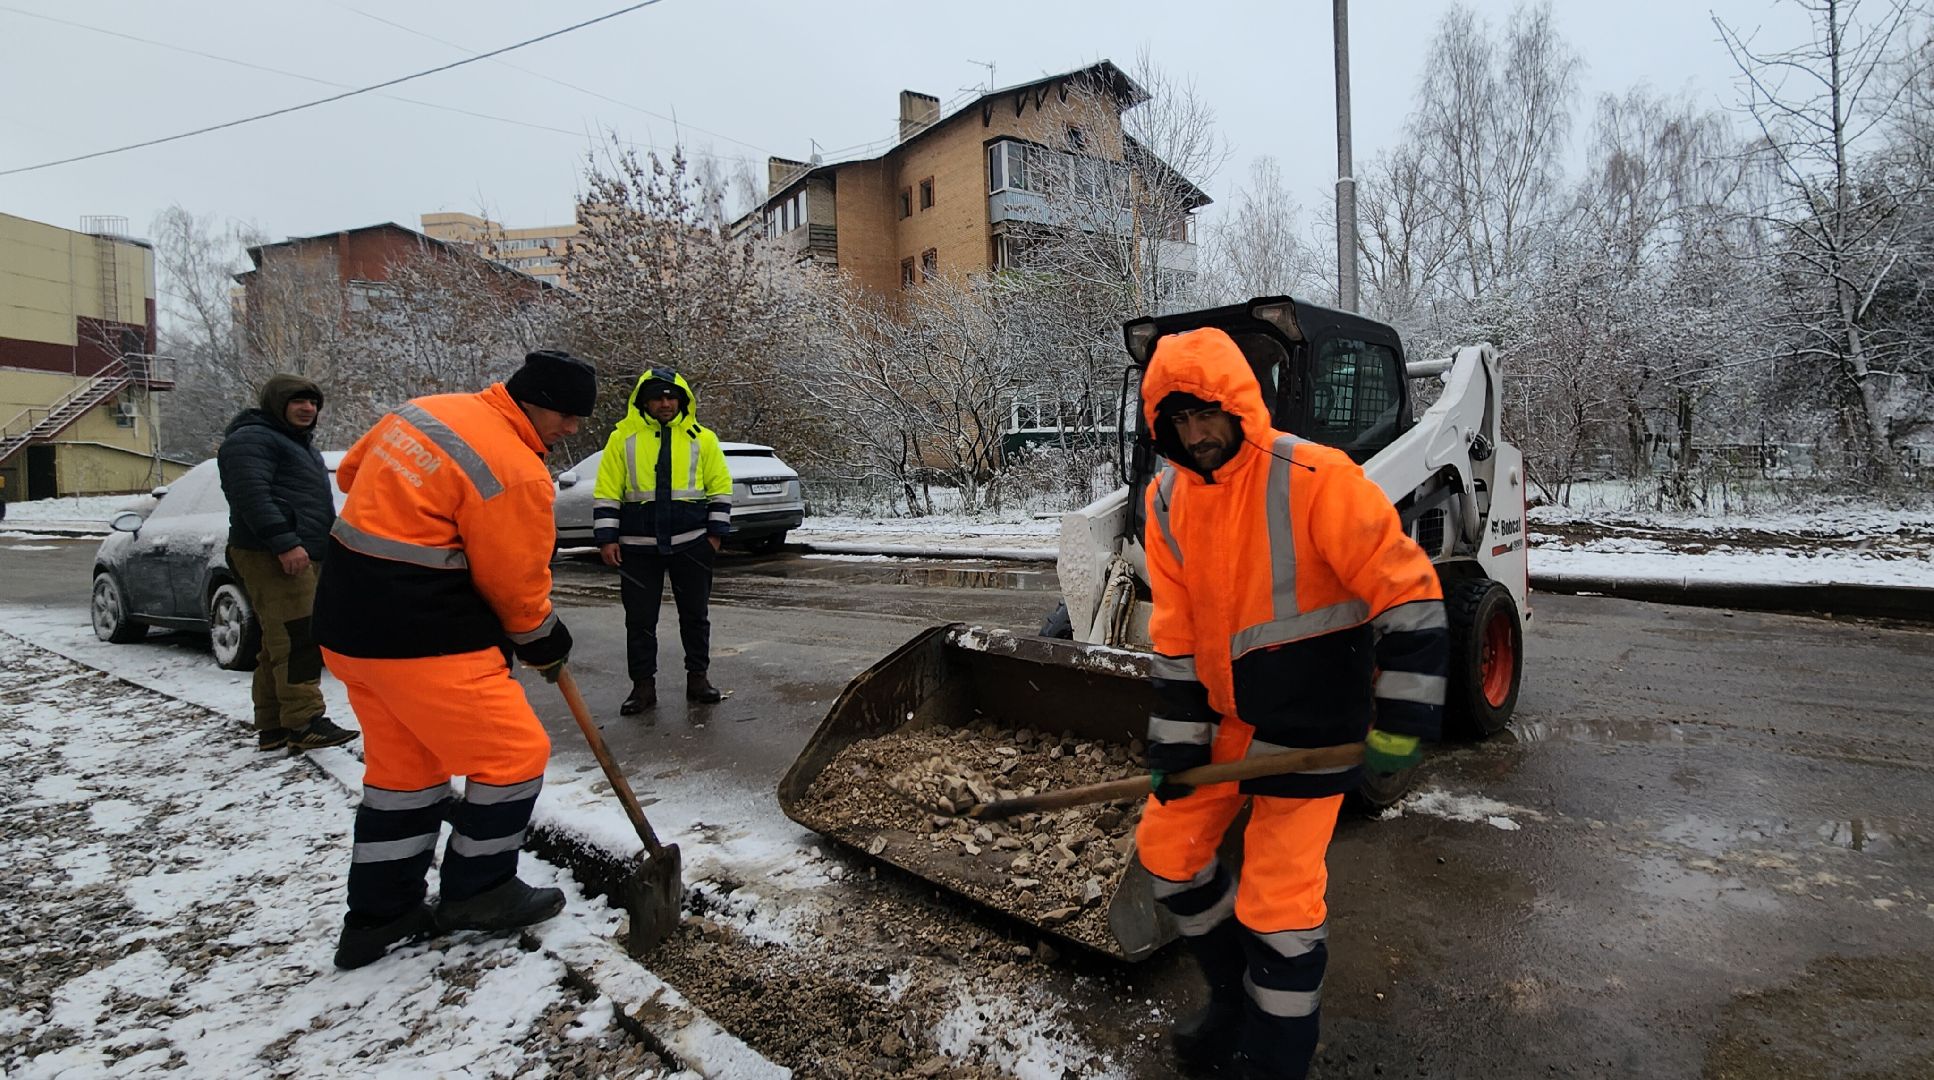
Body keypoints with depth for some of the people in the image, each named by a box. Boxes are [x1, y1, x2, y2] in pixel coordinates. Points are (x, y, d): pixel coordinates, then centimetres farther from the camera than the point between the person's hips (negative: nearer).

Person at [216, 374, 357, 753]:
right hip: (272, 557, -10)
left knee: (280, 645, 10)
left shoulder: (301, 444, 29)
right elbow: (252, 495, -19)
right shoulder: (252, 440, -4)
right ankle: (305, 723, -18)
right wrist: (285, 543, -26)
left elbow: (317, 502, 34)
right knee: (297, 640, -16)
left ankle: (273, 727, 13)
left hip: (305, 556, 10)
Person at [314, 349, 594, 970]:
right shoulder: (516, 473, -19)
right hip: (422, 638, -10)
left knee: (402, 764, 20)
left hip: (351, 624, 10)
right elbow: (516, 582, -10)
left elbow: (352, 471, 20)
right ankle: (478, 892, 20)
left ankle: (378, 915, 29)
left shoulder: (422, 411, 7)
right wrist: (544, 643, 8)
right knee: (514, 754, 3)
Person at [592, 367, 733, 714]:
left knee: (695, 615, 10)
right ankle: (643, 685, 17)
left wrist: (715, 533, 0)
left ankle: (697, 678, 23)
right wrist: (607, 538, -5)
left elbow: (720, 487, 5)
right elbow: (606, 491, 1)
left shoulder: (702, 438, 2)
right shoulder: (623, 436, 0)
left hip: (691, 543, 0)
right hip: (638, 546, 0)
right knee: (639, 619, 5)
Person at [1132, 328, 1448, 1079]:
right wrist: (1175, 741, -1)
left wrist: (1400, 723, -18)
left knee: (1277, 902, -1)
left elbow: (1408, 599, -19)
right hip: (1225, 718, 7)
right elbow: (1176, 635, 1)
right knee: (1166, 847, 14)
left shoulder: (1315, 482, -22)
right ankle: (1236, 997, 38)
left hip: (1309, 729, -6)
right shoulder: (1168, 501, -2)